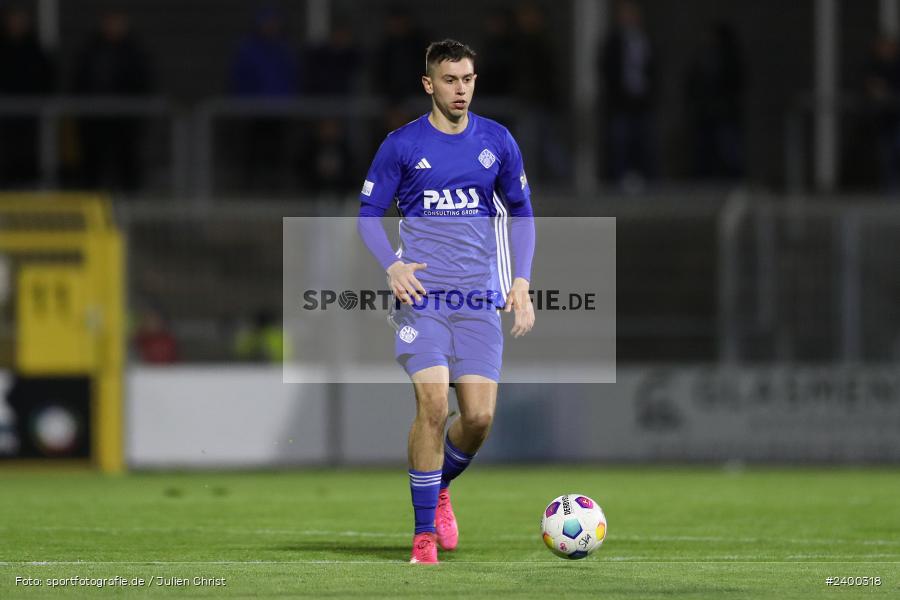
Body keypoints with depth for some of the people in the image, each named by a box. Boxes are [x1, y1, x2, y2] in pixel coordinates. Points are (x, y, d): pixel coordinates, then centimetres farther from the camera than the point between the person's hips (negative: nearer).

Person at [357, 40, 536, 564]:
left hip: (479, 301, 2)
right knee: (433, 405, -15)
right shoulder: (401, 146, 1)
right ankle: (425, 531, -4)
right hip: (422, 295, -2)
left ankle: (439, 487, 27)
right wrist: (392, 265, -10)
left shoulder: (497, 142, 7)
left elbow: (521, 212, 16)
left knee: (480, 416, -5)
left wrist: (522, 280, 6)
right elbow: (369, 214, 7)